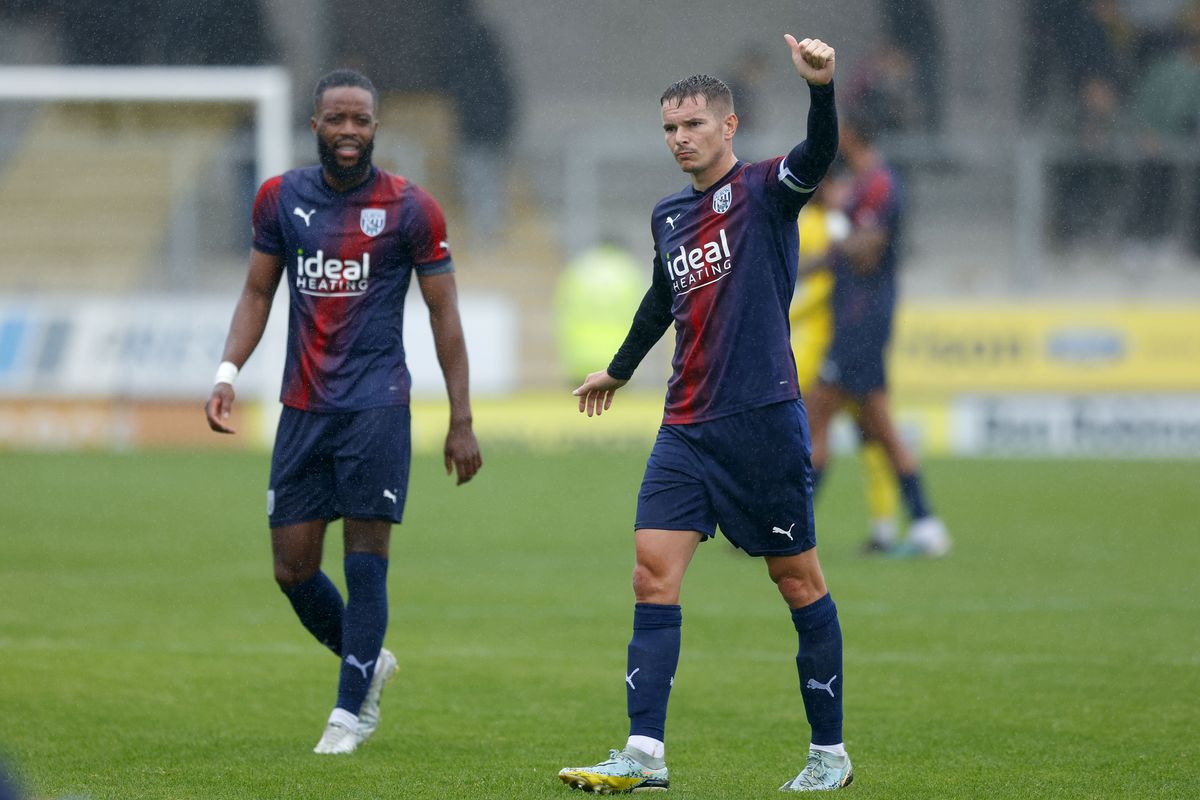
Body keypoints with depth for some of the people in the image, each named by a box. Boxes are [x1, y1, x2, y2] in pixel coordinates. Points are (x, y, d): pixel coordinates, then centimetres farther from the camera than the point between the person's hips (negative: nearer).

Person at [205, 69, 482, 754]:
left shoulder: (411, 208, -3)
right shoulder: (281, 198, 7)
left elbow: (444, 314, 1)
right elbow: (258, 293, 17)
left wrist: (462, 421, -2)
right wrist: (228, 374, 1)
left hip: (376, 406, -4)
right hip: (303, 407, 4)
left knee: (366, 558, -7)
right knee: (292, 568, 4)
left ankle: (352, 711, 1)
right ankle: (369, 661, 29)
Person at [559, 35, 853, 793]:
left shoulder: (765, 190, -4)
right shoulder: (669, 217, 14)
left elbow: (818, 154, -26)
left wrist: (821, 88, -46)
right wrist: (620, 368, 46)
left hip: (763, 418, -6)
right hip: (687, 428, 6)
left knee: (798, 579, 2)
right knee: (654, 574, -5)